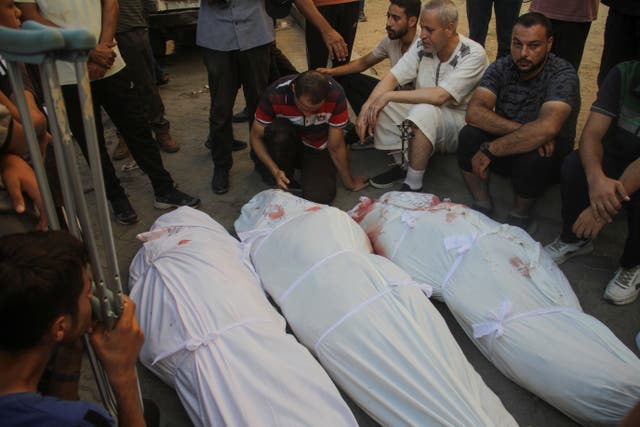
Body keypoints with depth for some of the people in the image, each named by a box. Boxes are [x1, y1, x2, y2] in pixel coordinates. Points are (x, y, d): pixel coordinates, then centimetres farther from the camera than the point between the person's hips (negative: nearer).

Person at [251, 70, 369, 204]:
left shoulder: (335, 95, -28)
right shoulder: (275, 94, -28)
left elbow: (335, 147, -17)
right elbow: (256, 136, -15)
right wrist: (275, 171, -27)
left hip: (318, 149, 0)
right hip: (289, 147, 0)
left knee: (318, 197, -26)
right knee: (278, 130, -34)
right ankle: (285, 182, -9)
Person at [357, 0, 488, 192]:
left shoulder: (473, 54, -20)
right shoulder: (422, 46, -3)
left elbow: (440, 96, -32)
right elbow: (392, 77, -7)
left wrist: (389, 96, -30)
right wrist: (367, 107, -25)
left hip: (459, 123, -6)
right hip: (425, 117, 6)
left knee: (425, 111, -37)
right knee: (378, 106, -12)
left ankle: (413, 185, -24)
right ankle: (402, 165, 0)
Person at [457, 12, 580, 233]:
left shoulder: (563, 75, -20)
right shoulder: (501, 68, -8)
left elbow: (546, 128, -37)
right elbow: (474, 112, -23)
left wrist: (490, 150, -34)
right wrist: (521, 131, -32)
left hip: (546, 155, -3)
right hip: (507, 150, 3)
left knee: (532, 156, -37)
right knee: (469, 135, -24)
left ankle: (521, 216, -7)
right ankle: (482, 205, -6)